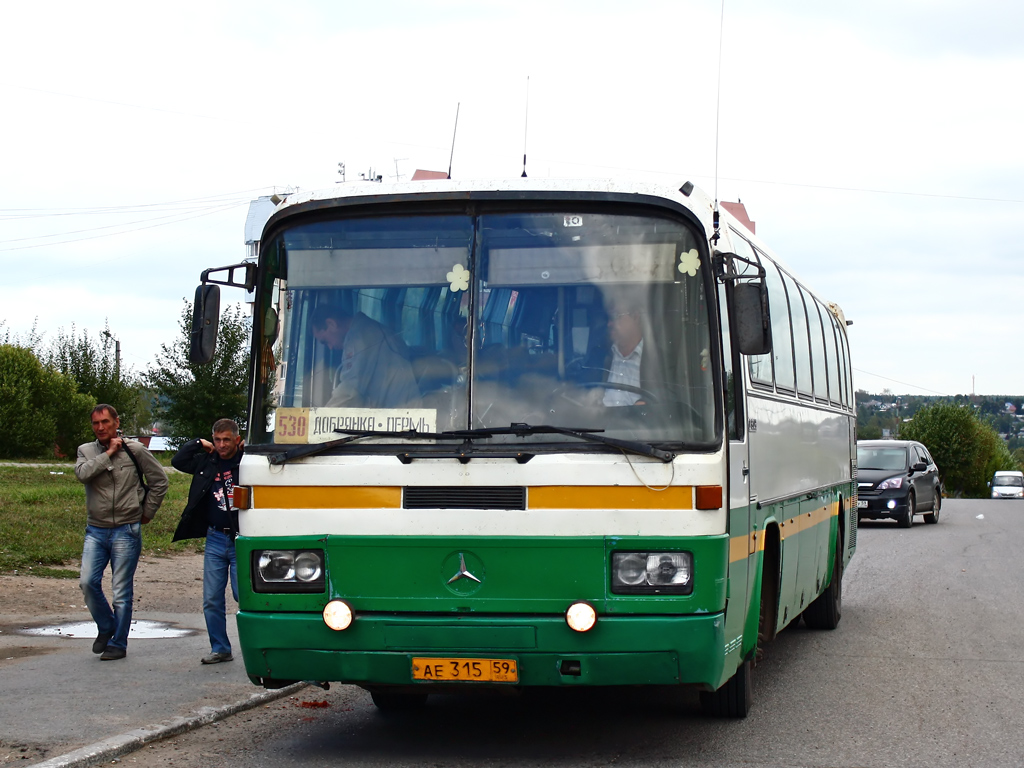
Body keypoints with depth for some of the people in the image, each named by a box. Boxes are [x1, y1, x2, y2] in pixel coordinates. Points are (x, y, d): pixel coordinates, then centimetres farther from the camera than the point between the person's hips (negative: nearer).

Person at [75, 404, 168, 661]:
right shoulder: (86, 451, 7)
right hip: (96, 531, 3)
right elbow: (82, 473, -15)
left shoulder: (135, 450, 1)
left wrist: (147, 512, 7)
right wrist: (109, 453, -11)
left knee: (122, 591, -1)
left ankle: (118, 644, 10)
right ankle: (106, 628, 18)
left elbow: (159, 480, 8)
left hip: (126, 531, -3)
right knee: (88, 582, -7)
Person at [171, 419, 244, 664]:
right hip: (215, 539, 5)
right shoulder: (207, 462, 8)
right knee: (211, 600, 7)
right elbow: (177, 462, 11)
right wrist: (198, 443, 5)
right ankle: (220, 649, 18)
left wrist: (248, 448, -13)